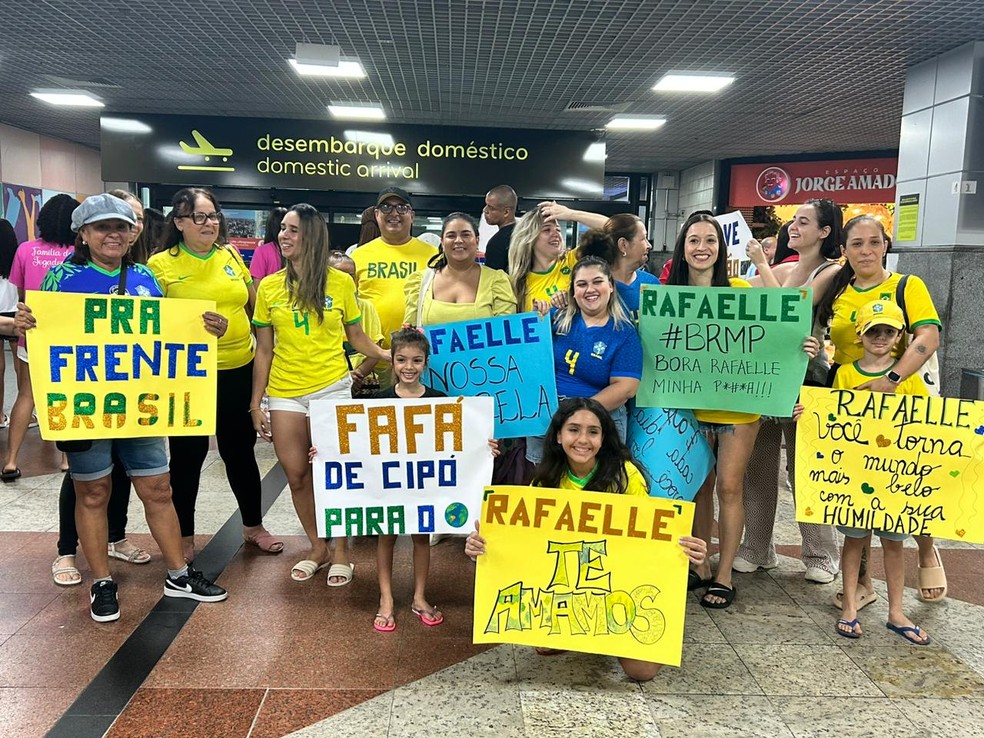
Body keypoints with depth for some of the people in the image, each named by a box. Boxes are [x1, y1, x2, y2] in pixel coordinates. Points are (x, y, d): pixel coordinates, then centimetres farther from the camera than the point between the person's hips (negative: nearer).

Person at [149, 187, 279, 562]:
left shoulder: (230, 256, 7)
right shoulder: (161, 265, -5)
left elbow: (253, 306, 17)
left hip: (239, 370, 4)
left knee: (239, 448, 15)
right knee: (188, 454, 8)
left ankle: (253, 525, 30)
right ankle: (184, 535, 25)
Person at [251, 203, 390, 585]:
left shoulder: (340, 282, -1)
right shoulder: (269, 287, 4)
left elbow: (357, 337, 6)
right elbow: (264, 350, 6)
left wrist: (385, 354, -13)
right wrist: (256, 403, 5)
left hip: (331, 388, -2)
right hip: (284, 392, 3)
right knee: (296, 474, 6)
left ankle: (340, 551, 18)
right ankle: (317, 548, 26)